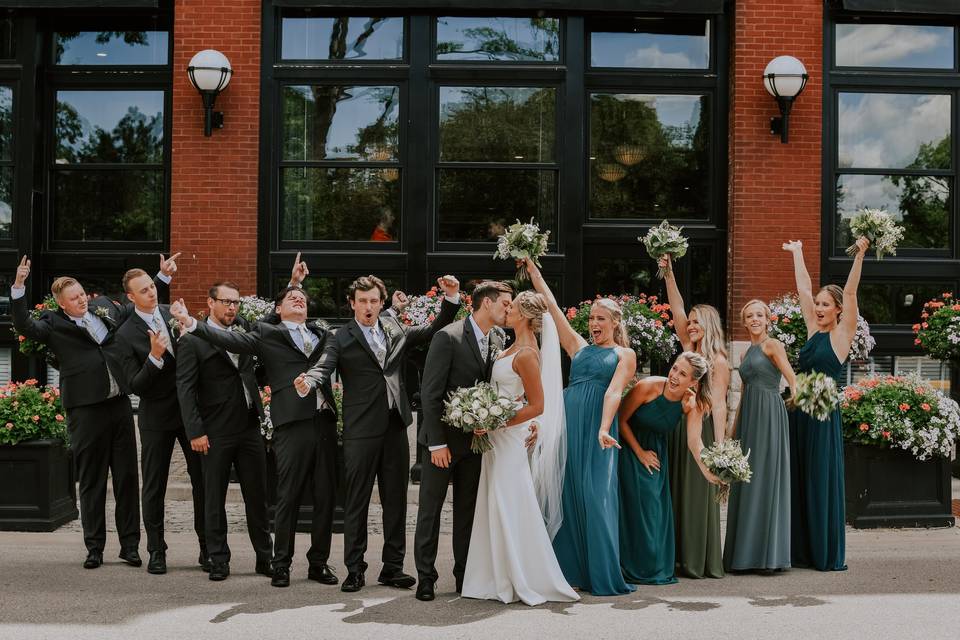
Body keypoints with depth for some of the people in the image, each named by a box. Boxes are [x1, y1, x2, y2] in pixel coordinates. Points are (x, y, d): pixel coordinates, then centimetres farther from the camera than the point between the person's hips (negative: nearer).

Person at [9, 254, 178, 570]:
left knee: (127, 476, 7)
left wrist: (163, 276, 28)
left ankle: (130, 545, 16)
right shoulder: (53, 323, 1)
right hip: (85, 410, -4)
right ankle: (94, 548, 15)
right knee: (91, 482, 5)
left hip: (119, 402, 4)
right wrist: (19, 287, -24)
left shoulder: (105, 306, 13)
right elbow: (24, 326, -17)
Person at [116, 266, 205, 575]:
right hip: (157, 416, -2)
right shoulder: (127, 334, -7)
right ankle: (156, 551, 21)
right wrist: (155, 357, -25)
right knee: (154, 486, 7)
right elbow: (135, 386, -12)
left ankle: (208, 547, 16)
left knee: (203, 479, 5)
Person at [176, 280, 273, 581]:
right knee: (214, 499, 6)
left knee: (257, 495, 9)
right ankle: (218, 560, 17)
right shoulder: (193, 341, -4)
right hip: (216, 433, -4)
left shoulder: (245, 329, 10)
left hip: (250, 428, 4)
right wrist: (195, 431, -13)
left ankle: (265, 557, 19)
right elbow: (185, 388, -7)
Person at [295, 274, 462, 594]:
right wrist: (307, 382, -38)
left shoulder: (395, 329, 11)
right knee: (356, 502, 3)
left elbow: (434, 331, 16)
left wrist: (451, 299, 3)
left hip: (395, 427, 4)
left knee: (396, 500, 10)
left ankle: (392, 567, 20)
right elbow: (323, 367, -16)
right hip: (361, 431, -4)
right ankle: (355, 569, 13)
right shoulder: (341, 339, -2)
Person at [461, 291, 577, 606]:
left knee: (511, 508, -3)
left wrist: (498, 423, -20)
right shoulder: (518, 345, 9)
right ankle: (502, 577, 22)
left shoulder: (526, 355, -18)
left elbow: (537, 406, -20)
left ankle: (529, 581, 6)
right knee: (497, 507, 14)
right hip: (496, 436, 10)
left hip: (508, 437, -10)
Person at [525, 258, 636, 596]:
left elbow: (613, 391, -9)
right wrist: (532, 269, 14)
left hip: (596, 427, -4)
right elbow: (551, 306, 16)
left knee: (596, 498, -6)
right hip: (567, 421, 4)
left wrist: (603, 429, -23)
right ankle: (570, 569, 12)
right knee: (567, 495, 4)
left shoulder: (624, 354, 7)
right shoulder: (579, 347, 18)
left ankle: (603, 576, 2)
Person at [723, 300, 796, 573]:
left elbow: (793, 380, -12)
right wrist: (734, 429, 21)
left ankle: (768, 553, -3)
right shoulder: (746, 354, 19)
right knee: (746, 483, 8)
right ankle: (745, 553, 14)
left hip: (769, 414, -8)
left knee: (766, 478, -7)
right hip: (748, 417, 8)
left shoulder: (772, 345, -2)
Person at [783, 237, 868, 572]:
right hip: (799, 411, 6)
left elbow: (850, 293, -14)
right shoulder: (814, 331, 10)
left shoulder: (842, 334, -4)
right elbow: (803, 288, 16)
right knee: (798, 481, 8)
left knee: (822, 481, -2)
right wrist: (796, 253, 21)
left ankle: (829, 555, 6)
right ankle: (802, 550, 16)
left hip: (824, 414, -6)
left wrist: (860, 256, -21)